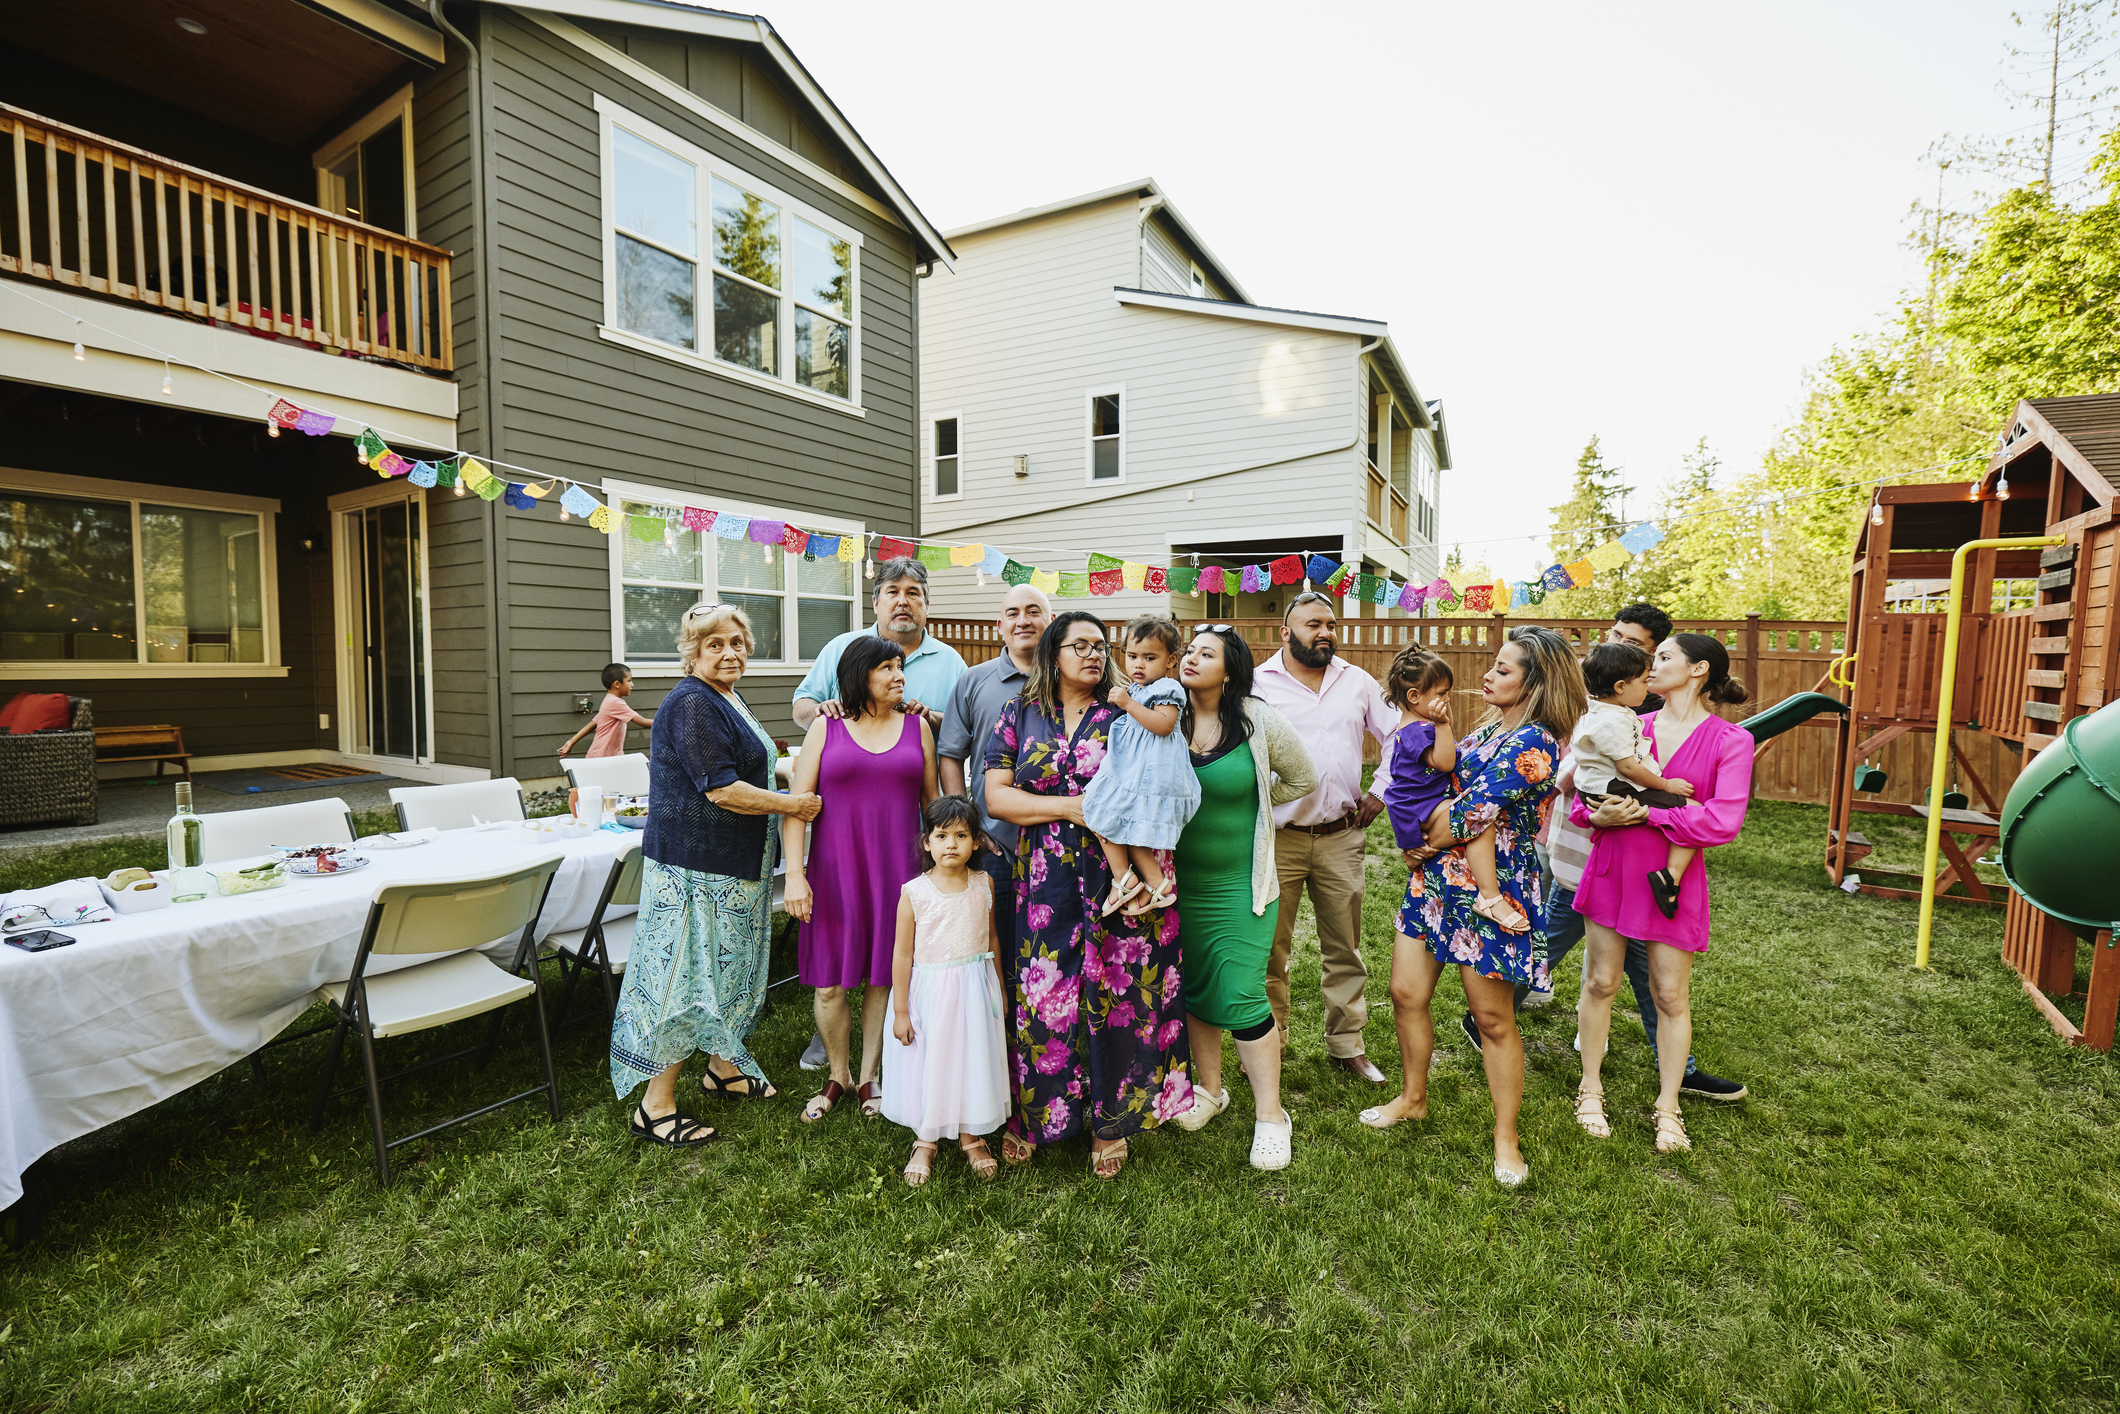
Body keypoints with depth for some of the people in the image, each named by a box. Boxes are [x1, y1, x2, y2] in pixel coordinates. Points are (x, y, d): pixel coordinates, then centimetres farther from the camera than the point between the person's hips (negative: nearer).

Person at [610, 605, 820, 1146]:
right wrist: (794, 805, -17)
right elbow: (722, 789, -24)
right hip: (696, 863, -10)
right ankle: (656, 1106, 12)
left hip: (735, 866, 10)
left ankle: (723, 1066, 36)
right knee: (688, 976, -2)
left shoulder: (728, 701, 13)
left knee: (729, 968, 19)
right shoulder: (691, 704, -18)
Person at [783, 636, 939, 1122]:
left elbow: (932, 800, 10)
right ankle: (838, 1077, 29)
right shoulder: (825, 728, 1)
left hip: (897, 869, 1)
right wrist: (795, 873, -9)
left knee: (884, 976, 9)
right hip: (835, 870, -1)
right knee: (828, 983, 5)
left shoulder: (917, 726, 6)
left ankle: (869, 1078, 29)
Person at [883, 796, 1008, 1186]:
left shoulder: (984, 885, -4)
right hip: (928, 991, -2)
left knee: (973, 1059, 12)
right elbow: (903, 955, -7)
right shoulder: (914, 893, -12)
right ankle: (925, 1141, 33)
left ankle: (971, 1136, 34)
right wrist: (900, 1011, -4)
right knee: (927, 1063, 10)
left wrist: (999, 990, 14)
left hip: (974, 989, 2)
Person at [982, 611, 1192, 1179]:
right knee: (1042, 993, 5)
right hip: (1044, 882, 0)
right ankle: (1030, 1116, 25)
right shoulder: (1020, 716, 7)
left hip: (1117, 876, 0)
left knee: (1115, 993, 5)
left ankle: (1110, 1120, 23)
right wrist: (1071, 808, -11)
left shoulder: (1123, 716, 6)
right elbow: (996, 795, -1)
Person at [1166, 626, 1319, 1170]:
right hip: (1179, 882, 3)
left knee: (1242, 997, -1)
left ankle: (1270, 1114, 19)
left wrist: (1248, 804, 6)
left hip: (1239, 883, -3)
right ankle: (1209, 1088, 38)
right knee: (1195, 991, 16)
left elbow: (1303, 780, 7)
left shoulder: (1259, 722, -9)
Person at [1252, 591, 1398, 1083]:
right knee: (1270, 948, 6)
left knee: (1344, 950, 13)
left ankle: (1347, 1045, 29)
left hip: (1342, 837, 3)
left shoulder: (1357, 682, 9)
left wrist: (1381, 791, 8)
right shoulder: (1257, 684, -3)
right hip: (1277, 838, -3)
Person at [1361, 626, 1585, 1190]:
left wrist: (1423, 849, -6)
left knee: (1493, 1018, 6)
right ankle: (1414, 1097, 34)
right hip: (1436, 879, 8)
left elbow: (1471, 814, -21)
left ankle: (1506, 1136, 26)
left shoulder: (1535, 744, -18)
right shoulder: (1489, 726, 10)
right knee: (1407, 994, 13)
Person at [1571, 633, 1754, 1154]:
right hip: (1612, 866, 2)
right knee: (1601, 982, 9)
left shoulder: (1730, 740, -3)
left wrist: (1650, 814, -14)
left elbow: (1723, 820, -14)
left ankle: (1668, 1108, 26)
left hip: (1674, 876, -2)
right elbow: (1582, 791, 8)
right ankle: (1591, 1090, 26)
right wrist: (1596, 812, -12)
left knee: (1670, 995, 8)